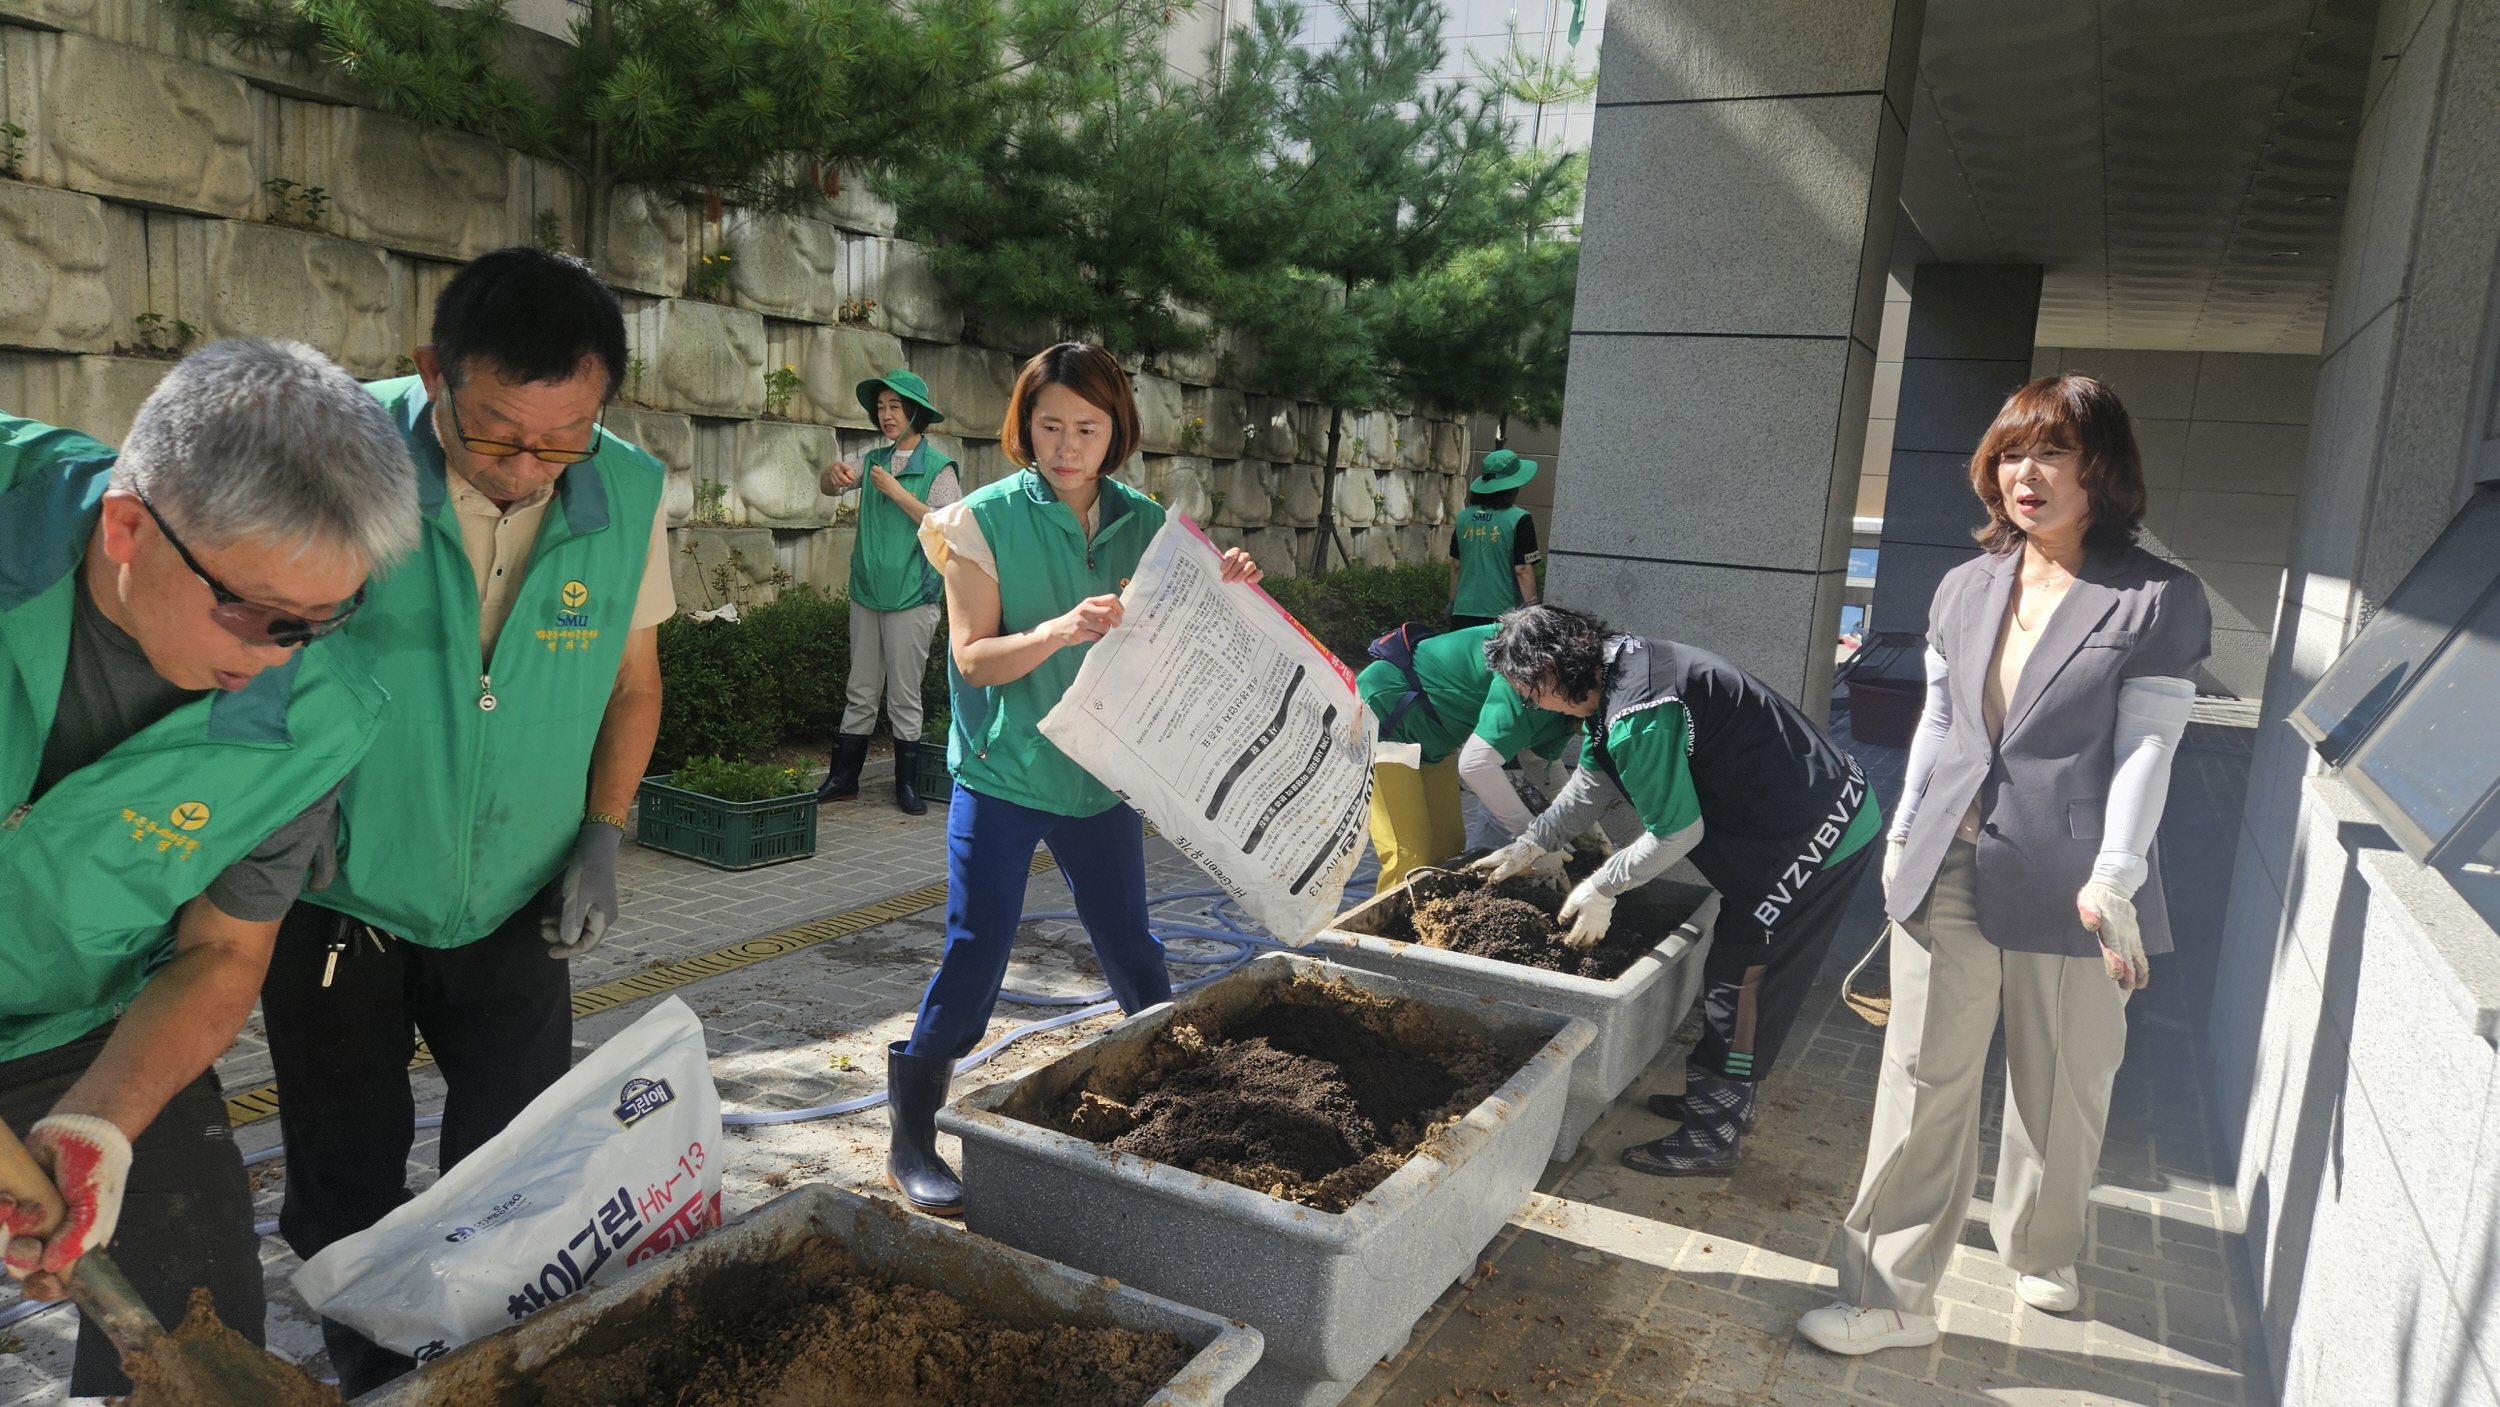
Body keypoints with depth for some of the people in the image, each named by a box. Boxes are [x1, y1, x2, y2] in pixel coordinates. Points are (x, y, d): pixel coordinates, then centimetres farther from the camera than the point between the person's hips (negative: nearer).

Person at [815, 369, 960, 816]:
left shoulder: (939, 467, -5)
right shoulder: (874, 459, 11)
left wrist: (898, 493, -18)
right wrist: (834, 472, -15)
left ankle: (906, 785, 11)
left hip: (912, 597, -5)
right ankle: (843, 778, 18)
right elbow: (829, 489, 8)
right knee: (860, 692, 11)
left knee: (904, 696, 2)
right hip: (867, 592, 5)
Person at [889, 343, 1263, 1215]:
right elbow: (971, 657, -14)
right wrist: (1060, 631, -30)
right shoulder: (988, 520, -7)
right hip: (1001, 775, -3)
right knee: (976, 956, -2)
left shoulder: (1142, 524, 3)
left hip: (1099, 776, 4)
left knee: (1131, 950, 16)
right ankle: (910, 1142, 13)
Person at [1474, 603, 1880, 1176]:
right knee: (1737, 966, 19)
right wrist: (1529, 846, 14)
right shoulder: (1617, 664, 3)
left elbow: (1678, 833, -21)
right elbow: (1592, 782, 14)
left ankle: (1711, 1138, 9)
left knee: (1741, 978, -2)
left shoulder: (1638, 719, -29)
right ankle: (1722, 1099, 33)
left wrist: (1601, 889, -7)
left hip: (1815, 839, -10)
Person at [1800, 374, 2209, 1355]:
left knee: (2059, 1091, 14)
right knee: (1923, 1084, 3)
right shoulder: (1965, 589, 9)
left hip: (2067, 886, -3)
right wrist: (1903, 832, 13)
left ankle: (2038, 1248, 41)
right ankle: (1893, 1294, 11)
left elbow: (2147, 748, -9)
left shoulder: (2159, 600, -5)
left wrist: (2114, 879, -15)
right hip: (1949, 873, 3)